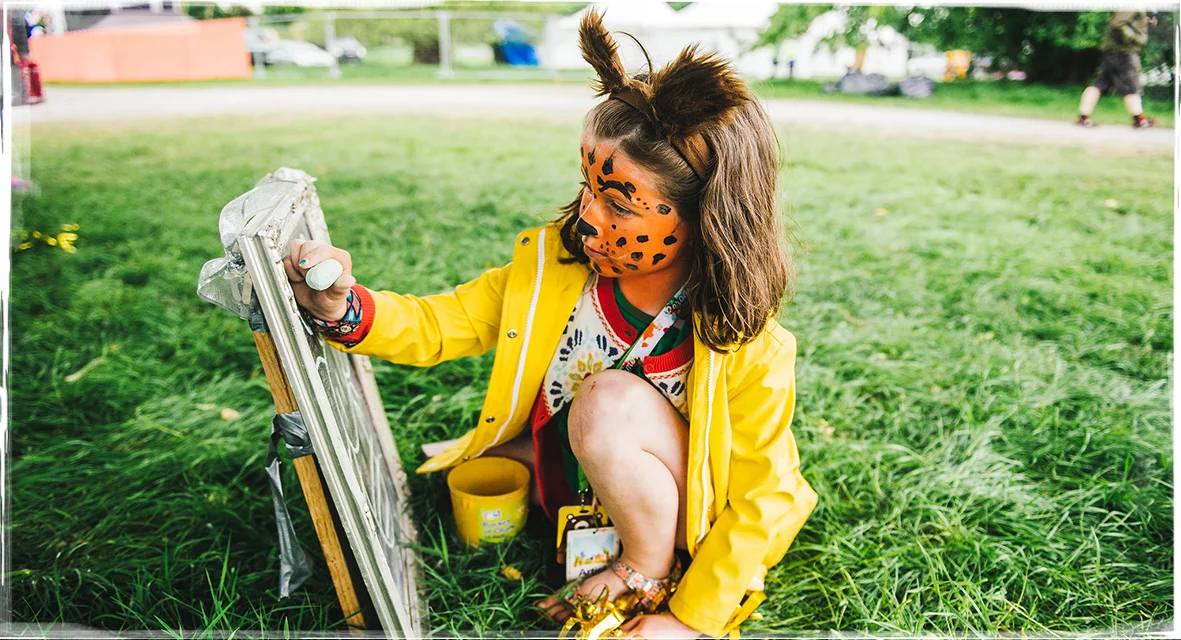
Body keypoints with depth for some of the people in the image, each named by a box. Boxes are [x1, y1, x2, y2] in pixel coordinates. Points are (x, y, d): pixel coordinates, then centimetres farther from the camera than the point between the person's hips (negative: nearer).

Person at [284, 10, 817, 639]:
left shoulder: (749, 351, -29)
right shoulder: (550, 263, -17)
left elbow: (763, 501, -19)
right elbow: (436, 325, -11)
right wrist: (344, 311, -31)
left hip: (677, 523, -5)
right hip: (571, 476, 6)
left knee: (612, 402, -33)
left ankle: (649, 577, -8)